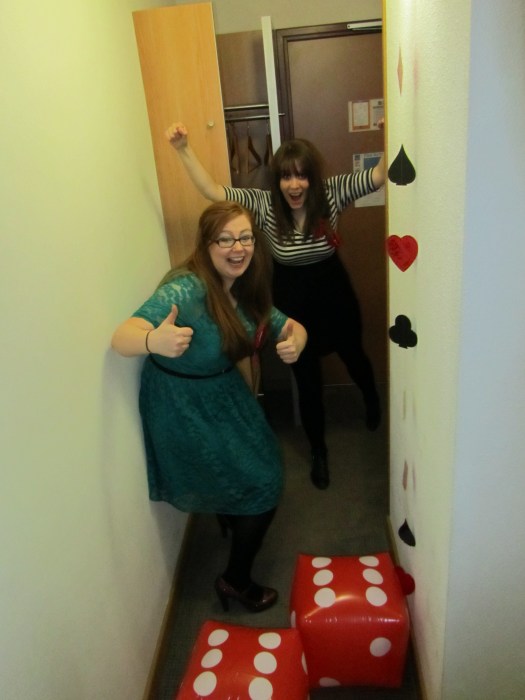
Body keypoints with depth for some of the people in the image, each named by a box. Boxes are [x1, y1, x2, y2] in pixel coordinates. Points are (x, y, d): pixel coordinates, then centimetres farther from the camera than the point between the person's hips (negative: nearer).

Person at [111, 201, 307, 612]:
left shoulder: (246, 289, -5)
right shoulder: (186, 289, -29)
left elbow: (290, 326, 3)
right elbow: (122, 338, -39)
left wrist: (294, 342, -22)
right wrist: (153, 340, -63)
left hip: (225, 392, 8)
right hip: (183, 406, -8)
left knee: (266, 466, 23)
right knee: (262, 486, 0)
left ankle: (233, 525, 55)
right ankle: (236, 581, 25)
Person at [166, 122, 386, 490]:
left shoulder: (331, 192, -16)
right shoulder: (265, 204, -16)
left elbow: (378, 176, -22)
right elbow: (215, 192, -21)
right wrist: (184, 149, -29)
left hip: (334, 292, 1)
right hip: (292, 301, 0)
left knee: (354, 356, 26)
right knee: (308, 379, 10)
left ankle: (373, 403, 61)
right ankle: (318, 449, 34)